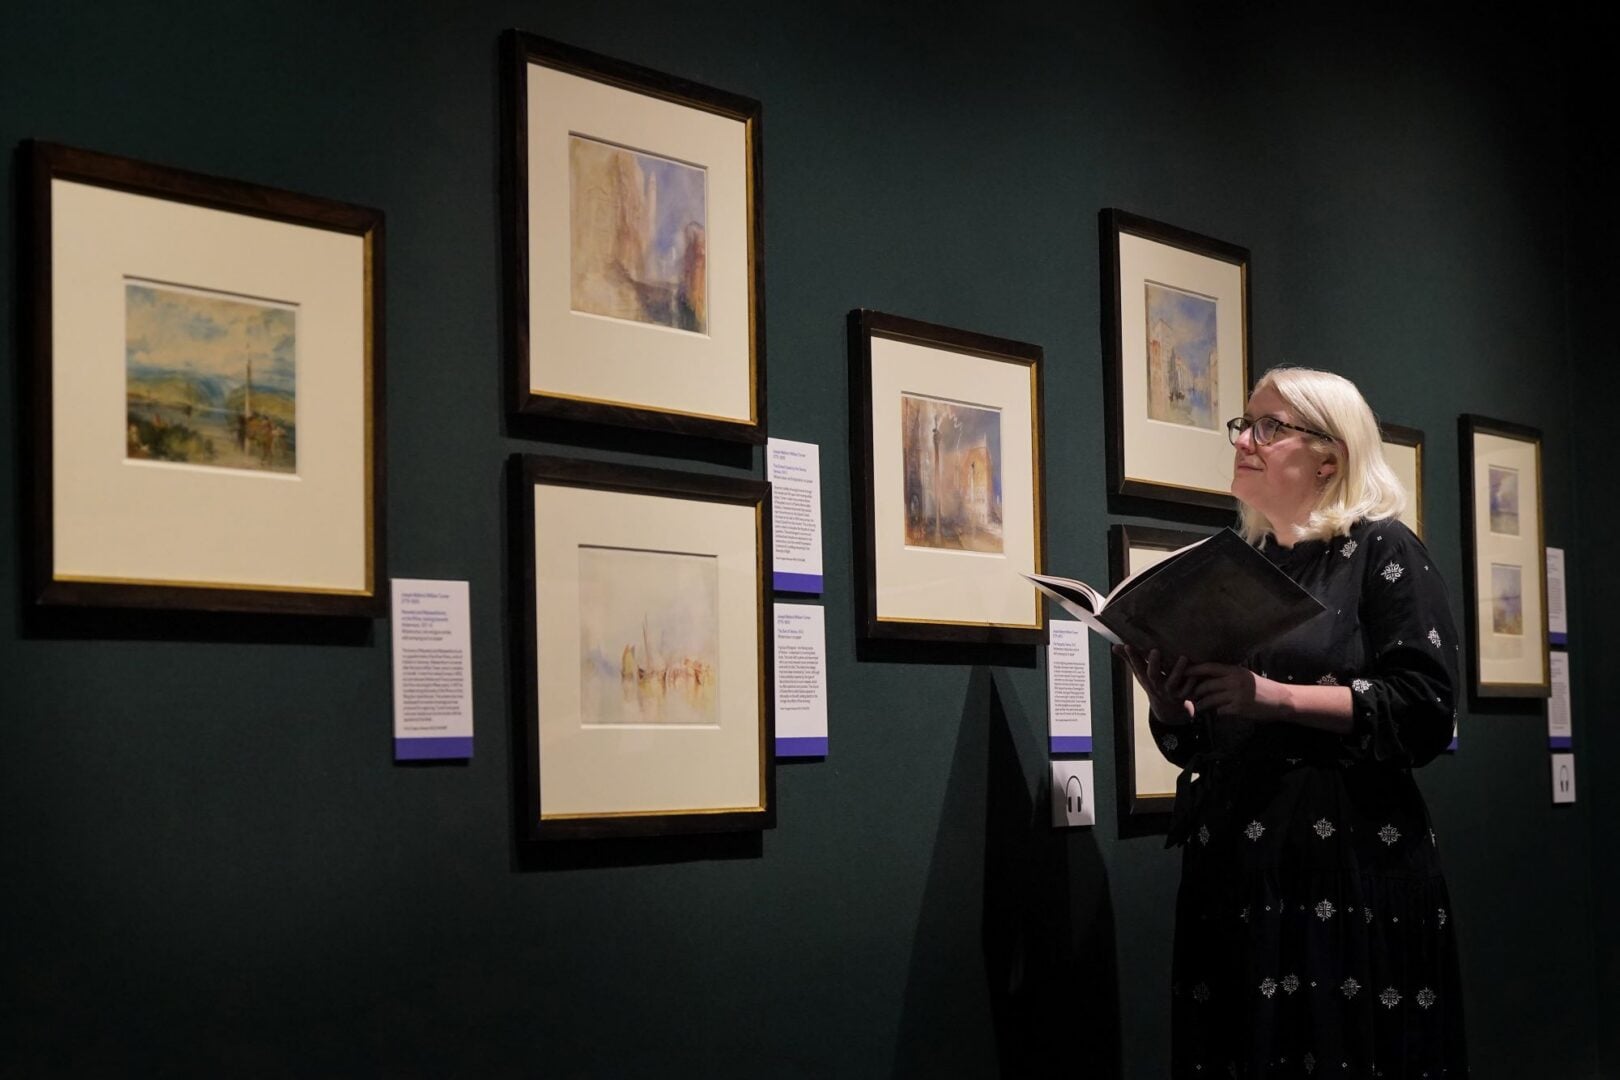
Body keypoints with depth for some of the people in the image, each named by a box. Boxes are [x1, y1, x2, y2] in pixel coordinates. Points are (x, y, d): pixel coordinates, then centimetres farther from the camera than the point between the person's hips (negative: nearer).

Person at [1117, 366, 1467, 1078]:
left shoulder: (1381, 552, 0)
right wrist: (1167, 702, -2)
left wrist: (1274, 695, -20)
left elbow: (1425, 712, -12)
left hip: (1351, 871, -5)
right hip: (1232, 871, 5)